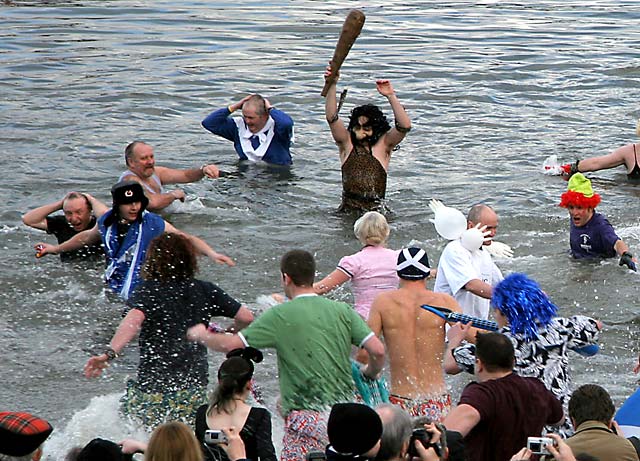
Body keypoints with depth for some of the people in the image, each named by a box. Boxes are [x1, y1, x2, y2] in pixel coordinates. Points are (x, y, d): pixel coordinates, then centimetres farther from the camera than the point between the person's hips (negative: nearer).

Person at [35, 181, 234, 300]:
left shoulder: (153, 224, -9)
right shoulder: (107, 222, 5)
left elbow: (185, 239, -10)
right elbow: (87, 237, 26)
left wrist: (211, 253, -26)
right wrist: (57, 249, 38)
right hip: (113, 293, 4)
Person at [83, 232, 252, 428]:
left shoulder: (149, 290, -5)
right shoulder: (205, 290, 6)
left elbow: (134, 320, -25)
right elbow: (246, 317, 6)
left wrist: (109, 353, -36)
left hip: (155, 385, -4)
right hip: (196, 386, 4)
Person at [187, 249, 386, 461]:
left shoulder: (280, 316, -5)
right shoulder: (342, 310, 6)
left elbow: (232, 345, -5)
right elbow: (378, 350, -1)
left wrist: (200, 335, 14)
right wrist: (370, 373, 22)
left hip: (307, 417, -5)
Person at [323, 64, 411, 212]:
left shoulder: (383, 144, 5)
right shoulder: (347, 142, 8)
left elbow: (405, 126, -9)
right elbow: (332, 118, -5)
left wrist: (391, 96, -17)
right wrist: (332, 85, -16)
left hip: (376, 210, -1)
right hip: (348, 210, 1)